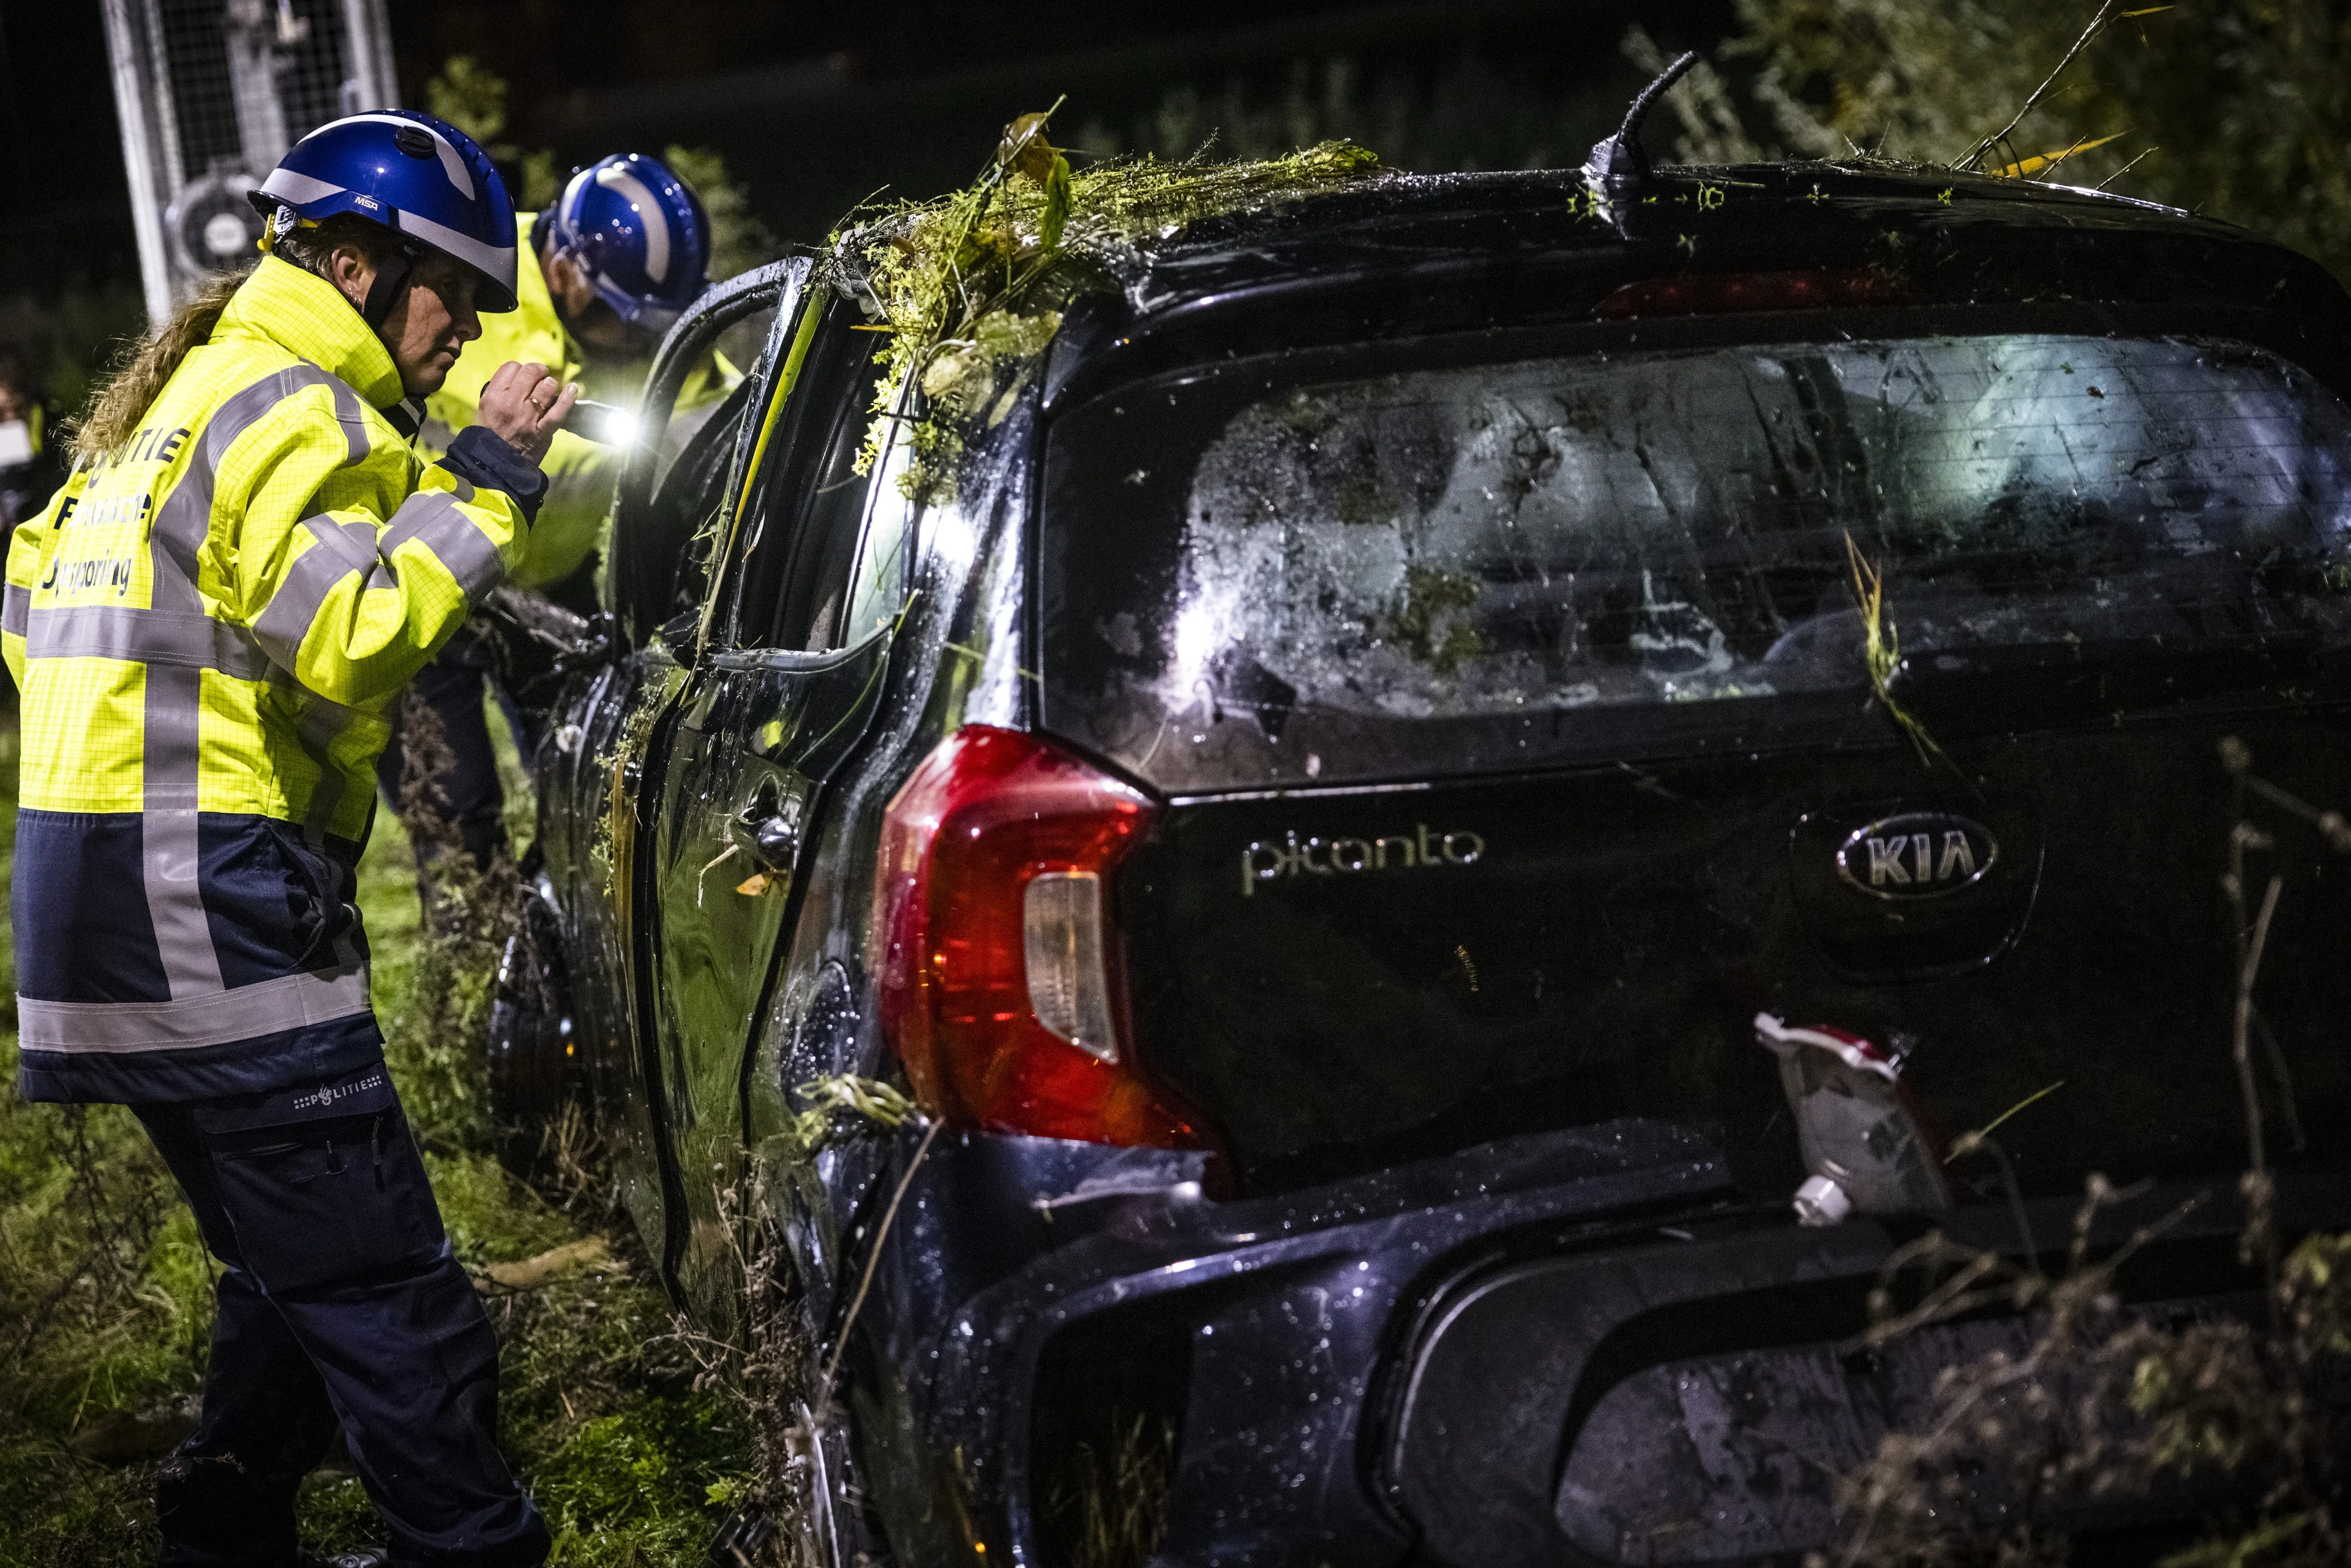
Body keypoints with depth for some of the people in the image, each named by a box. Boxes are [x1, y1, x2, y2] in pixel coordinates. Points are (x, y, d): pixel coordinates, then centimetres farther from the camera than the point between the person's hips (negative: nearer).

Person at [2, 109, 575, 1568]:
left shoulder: (186, 392, 23)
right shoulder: (289, 405, -10)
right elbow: (345, 646, -22)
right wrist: (485, 483, -17)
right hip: (206, 914, -11)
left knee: (298, 1278, 19)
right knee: (393, 1306, -10)